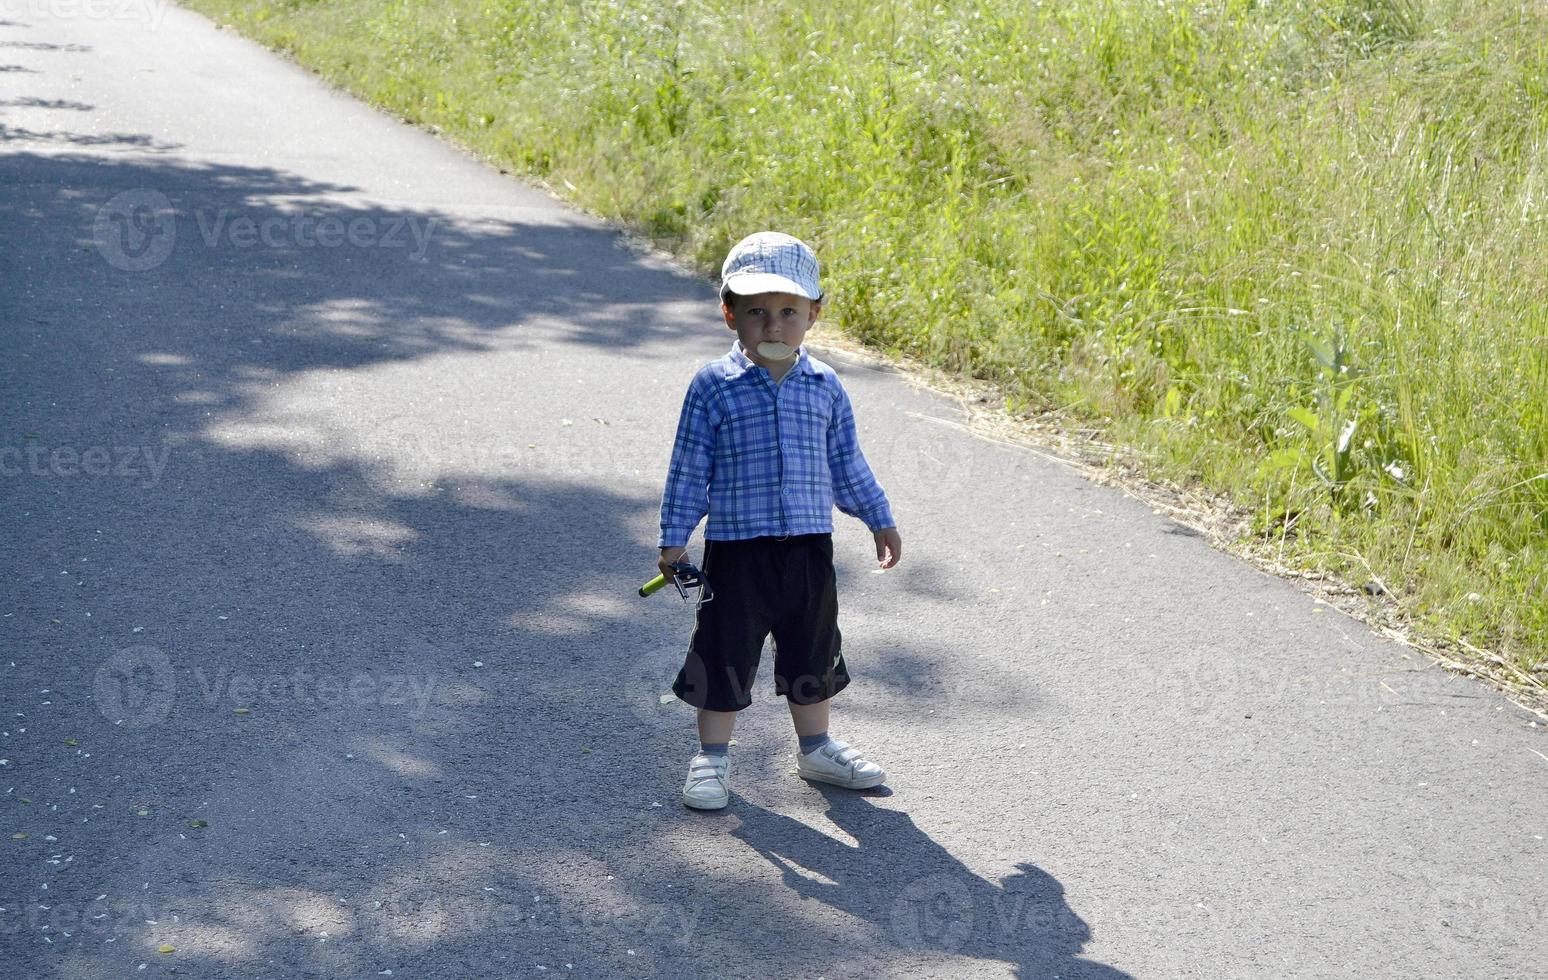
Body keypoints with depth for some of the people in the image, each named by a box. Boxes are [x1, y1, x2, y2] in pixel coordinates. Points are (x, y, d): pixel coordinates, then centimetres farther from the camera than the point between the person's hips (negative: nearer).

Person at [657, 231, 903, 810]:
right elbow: (688, 469, -3)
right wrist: (674, 538, -4)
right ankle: (712, 757, 19)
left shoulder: (825, 387, 4)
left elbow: (847, 463, 15)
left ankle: (816, 748, 34)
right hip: (737, 549, -3)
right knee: (726, 653, 3)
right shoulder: (713, 387, -6)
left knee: (813, 653, 15)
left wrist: (880, 520, 17)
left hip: (810, 546, 4)